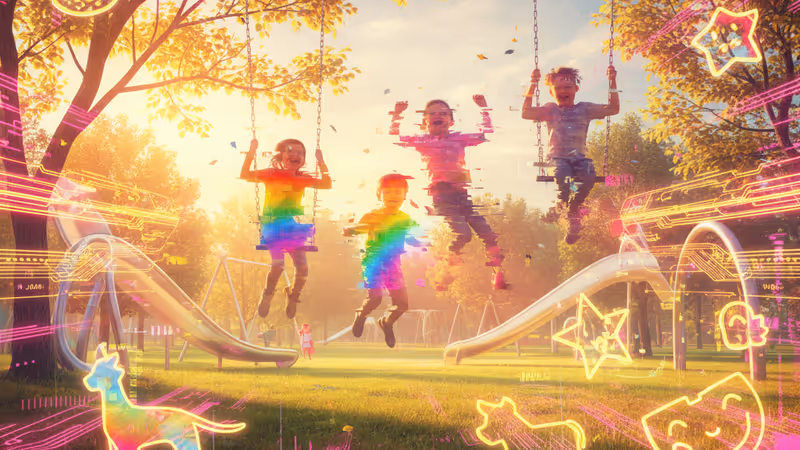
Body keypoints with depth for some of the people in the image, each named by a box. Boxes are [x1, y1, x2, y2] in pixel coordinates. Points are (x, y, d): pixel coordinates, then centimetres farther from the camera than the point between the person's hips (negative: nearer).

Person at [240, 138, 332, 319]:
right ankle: (268, 295, 7)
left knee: (302, 267, -9)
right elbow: (245, 175, -10)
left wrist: (321, 162, 6)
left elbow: (327, 184, 11)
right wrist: (251, 153, -16)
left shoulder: (302, 179, 9)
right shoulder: (271, 174, -1)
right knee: (278, 264, -23)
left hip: (293, 227, 4)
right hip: (272, 225, -3)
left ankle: (293, 296, 21)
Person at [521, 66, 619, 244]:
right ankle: (573, 216, -14)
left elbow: (613, 109, 13)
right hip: (557, 157, -1)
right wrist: (532, 86, -5)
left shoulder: (584, 109, 15)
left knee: (589, 175, -34)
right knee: (562, 174, -38)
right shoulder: (550, 110, 12)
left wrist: (612, 82, 6)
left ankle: (572, 207, -12)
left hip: (579, 157, 2)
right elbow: (526, 113, -2)